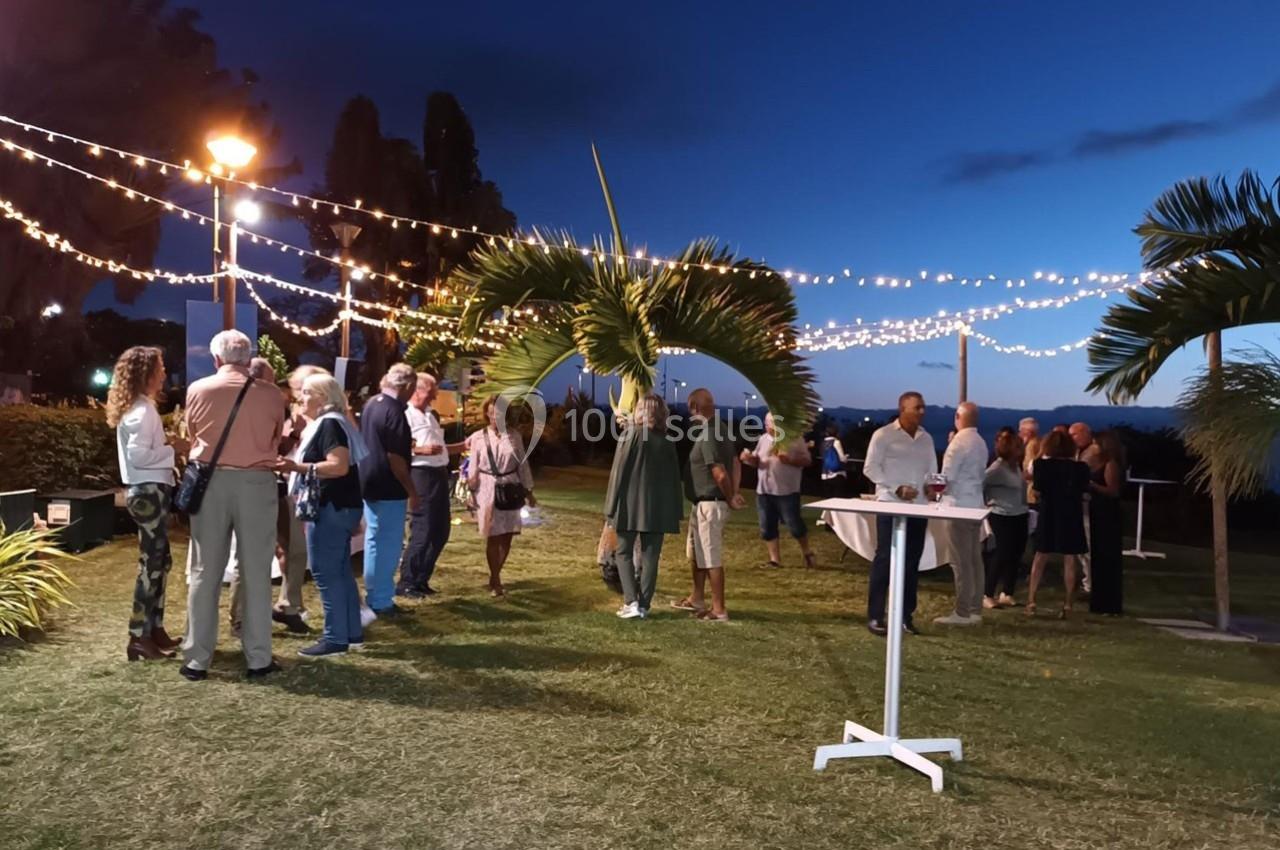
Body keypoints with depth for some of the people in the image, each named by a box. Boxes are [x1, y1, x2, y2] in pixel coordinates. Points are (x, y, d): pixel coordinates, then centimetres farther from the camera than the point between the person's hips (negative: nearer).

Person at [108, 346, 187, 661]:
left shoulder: (138, 407, 16)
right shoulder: (142, 410, -15)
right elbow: (138, 455, -23)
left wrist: (166, 443, 7)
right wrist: (172, 449, -16)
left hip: (148, 490, 11)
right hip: (149, 492, -11)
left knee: (159, 561, 14)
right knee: (151, 563, -6)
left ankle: (155, 629, 20)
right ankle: (139, 637, 0)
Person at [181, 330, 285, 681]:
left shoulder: (197, 390, 0)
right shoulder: (269, 393, -3)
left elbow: (192, 433, 15)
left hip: (210, 482, 1)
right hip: (257, 483, -1)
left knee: (205, 573, 8)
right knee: (256, 573, 5)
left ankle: (197, 659, 12)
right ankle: (259, 658, 9)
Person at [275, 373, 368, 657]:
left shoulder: (329, 424, -14)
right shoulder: (324, 424, 18)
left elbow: (339, 466, -25)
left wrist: (297, 467, -29)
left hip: (332, 507, -11)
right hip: (337, 506, 11)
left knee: (325, 572, -7)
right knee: (340, 571, 13)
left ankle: (335, 639, -2)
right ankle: (352, 633, 19)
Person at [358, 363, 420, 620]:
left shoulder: (371, 404, 9)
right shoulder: (394, 412, -20)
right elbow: (395, 458, -21)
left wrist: (408, 445, 22)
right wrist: (412, 492, -15)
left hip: (369, 484, 10)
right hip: (388, 489, -10)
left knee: (374, 541, 16)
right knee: (388, 544, -1)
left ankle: (374, 598, 26)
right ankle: (381, 603, 5)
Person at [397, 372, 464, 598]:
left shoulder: (430, 415, 20)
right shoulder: (405, 414, -9)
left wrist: (464, 445, 15)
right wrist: (421, 450, -27)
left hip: (439, 475, 9)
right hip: (421, 475, -9)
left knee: (440, 532, 12)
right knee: (422, 532, -7)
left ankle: (421, 580, 21)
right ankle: (405, 583, 3)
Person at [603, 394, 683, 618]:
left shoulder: (631, 434, -6)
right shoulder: (667, 440, 6)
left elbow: (618, 471, -8)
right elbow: (674, 476, 7)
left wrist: (611, 506, -4)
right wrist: (674, 511, 10)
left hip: (631, 504, -3)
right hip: (658, 507, 3)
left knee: (624, 552, 8)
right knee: (650, 557, 8)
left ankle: (631, 602, -2)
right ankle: (643, 605, 9)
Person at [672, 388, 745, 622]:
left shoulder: (708, 435, -21)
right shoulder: (720, 429, 10)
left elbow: (720, 474, -24)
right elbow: (735, 463, 11)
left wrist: (729, 499, -8)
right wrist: (735, 493, 4)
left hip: (709, 504, -10)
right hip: (703, 503, 10)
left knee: (712, 558, -2)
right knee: (695, 553, 22)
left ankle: (719, 610, 7)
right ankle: (697, 599, 36)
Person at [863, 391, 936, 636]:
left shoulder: (926, 438, 12)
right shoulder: (883, 435, -5)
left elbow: (931, 470, 17)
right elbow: (870, 468, -8)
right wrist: (897, 488, -17)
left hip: (918, 507, 6)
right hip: (890, 505, -5)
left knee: (912, 561, 7)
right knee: (885, 558, -5)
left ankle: (906, 615, 16)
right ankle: (875, 616, 1)